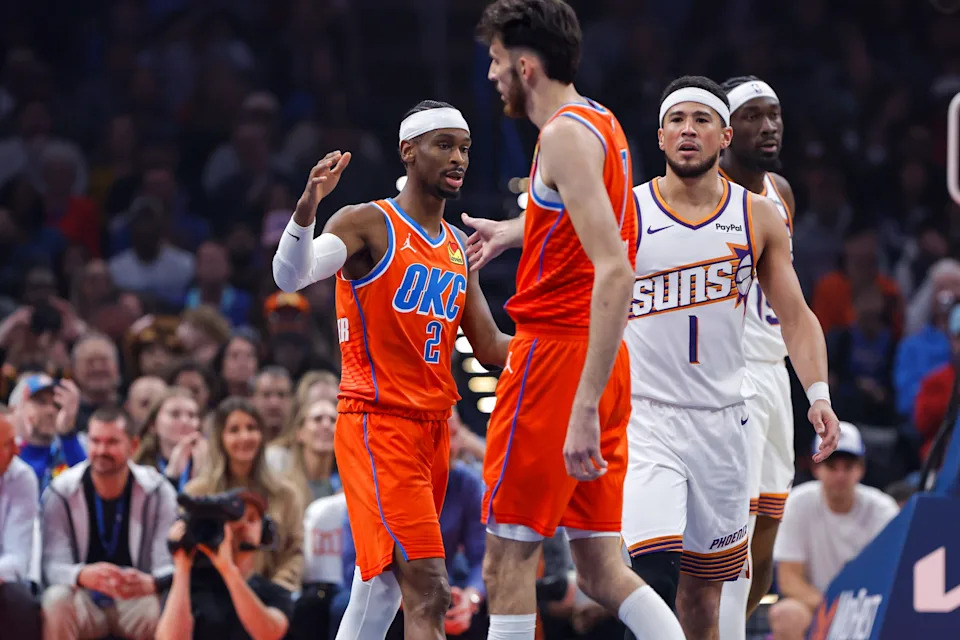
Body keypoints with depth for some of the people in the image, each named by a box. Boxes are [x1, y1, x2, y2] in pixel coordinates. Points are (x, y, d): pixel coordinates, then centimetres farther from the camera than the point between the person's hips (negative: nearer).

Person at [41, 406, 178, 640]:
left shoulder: (157, 493, -5)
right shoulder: (60, 492, -5)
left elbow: (169, 565, -14)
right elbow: (53, 565, -14)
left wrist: (150, 583, -41)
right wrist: (83, 576, -40)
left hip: (137, 599, 0)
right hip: (84, 600, 0)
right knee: (56, 599, -35)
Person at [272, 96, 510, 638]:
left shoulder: (459, 248, 16)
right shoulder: (369, 224, -7)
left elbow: (491, 348, 18)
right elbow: (290, 276, -23)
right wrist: (307, 209, -41)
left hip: (433, 428, 8)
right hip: (378, 426, -8)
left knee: (384, 585, 12)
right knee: (429, 593, -17)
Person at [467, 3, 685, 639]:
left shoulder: (565, 134, -15)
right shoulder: (602, 122, 14)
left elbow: (615, 272, -24)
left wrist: (583, 407, -29)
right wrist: (511, 232, 55)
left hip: (558, 352, -9)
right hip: (604, 365, 9)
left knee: (508, 562, -2)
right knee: (601, 569, 8)